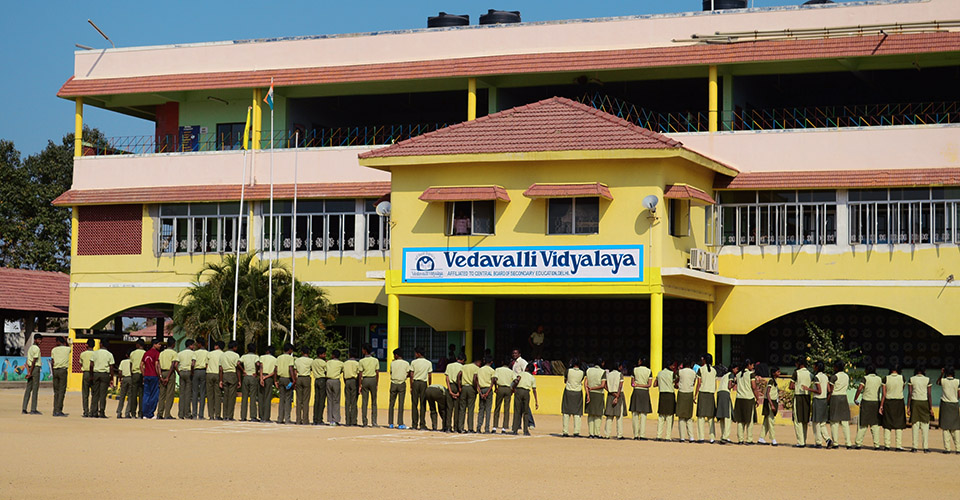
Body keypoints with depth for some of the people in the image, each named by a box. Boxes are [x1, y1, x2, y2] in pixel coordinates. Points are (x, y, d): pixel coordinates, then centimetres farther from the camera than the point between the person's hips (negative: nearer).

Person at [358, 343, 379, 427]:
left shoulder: (362, 361, -4)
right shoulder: (375, 360, 2)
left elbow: (360, 374, -4)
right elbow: (377, 373, 1)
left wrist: (360, 385, 0)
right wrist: (376, 384, 9)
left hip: (365, 380, -1)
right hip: (373, 380, 1)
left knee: (364, 402, 3)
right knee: (374, 402, 4)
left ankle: (365, 422, 2)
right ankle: (374, 421, -1)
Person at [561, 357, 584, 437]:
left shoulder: (568, 370, -9)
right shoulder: (582, 372, -7)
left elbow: (565, 380, 5)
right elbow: (581, 381, 6)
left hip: (568, 392, 0)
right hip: (578, 392, 0)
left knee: (566, 412, 5)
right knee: (577, 413, 5)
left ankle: (565, 432, 3)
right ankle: (576, 432, -1)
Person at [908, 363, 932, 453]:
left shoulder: (911, 379, -1)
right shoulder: (927, 380, -3)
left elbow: (910, 394, -3)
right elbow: (929, 395, -5)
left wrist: (908, 407, -1)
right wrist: (930, 408, -1)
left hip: (914, 402, 1)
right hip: (924, 402, -1)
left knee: (915, 425, 3)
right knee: (925, 425, 3)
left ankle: (915, 447, 0)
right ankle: (926, 447, 0)